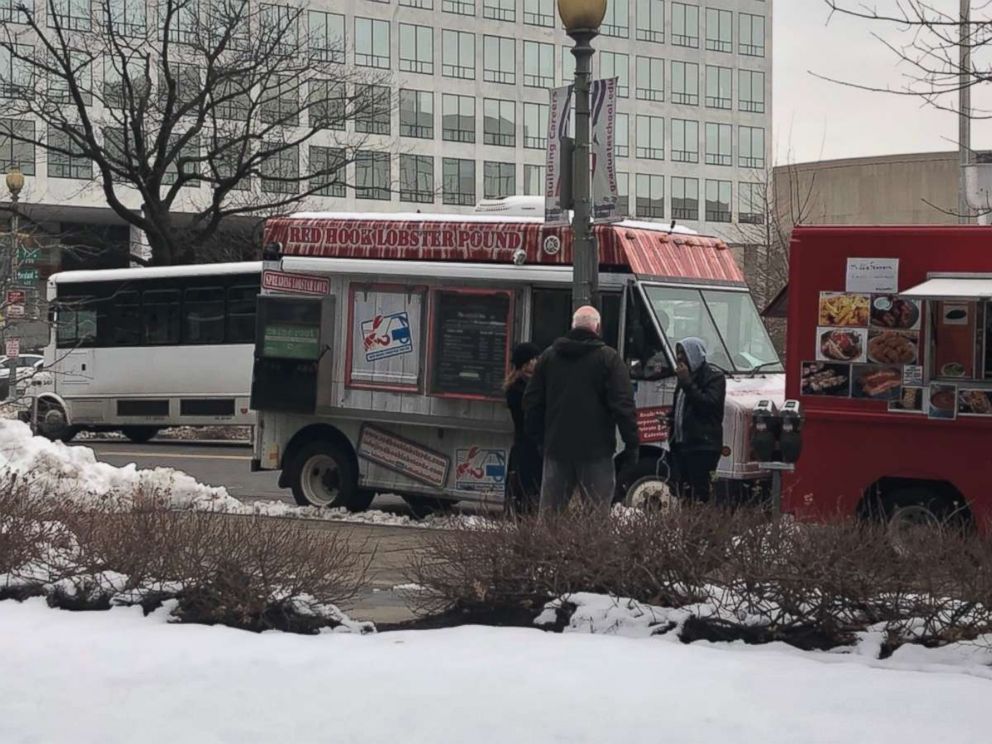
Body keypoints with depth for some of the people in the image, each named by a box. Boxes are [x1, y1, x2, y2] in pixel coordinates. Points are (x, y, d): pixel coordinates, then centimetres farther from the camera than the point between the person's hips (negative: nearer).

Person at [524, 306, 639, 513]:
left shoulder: (548, 356, 9)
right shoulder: (608, 358, -5)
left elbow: (532, 402, 12)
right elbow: (624, 405, -9)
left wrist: (539, 438, 18)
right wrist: (631, 444, -4)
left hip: (556, 449, 4)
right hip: (595, 450, -4)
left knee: (549, 510, 8)